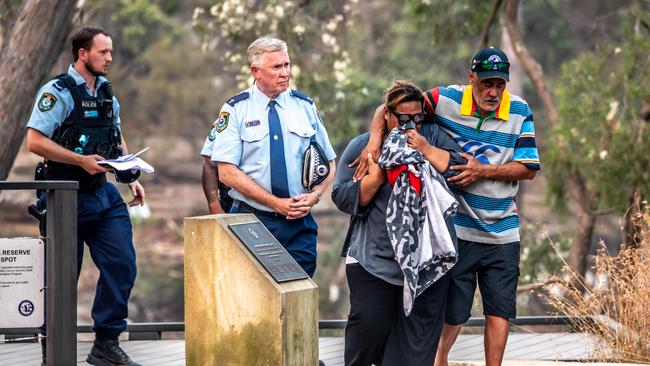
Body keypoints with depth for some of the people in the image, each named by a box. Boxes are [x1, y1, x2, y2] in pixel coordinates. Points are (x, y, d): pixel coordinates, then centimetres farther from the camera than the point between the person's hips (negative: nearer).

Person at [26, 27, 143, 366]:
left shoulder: (106, 93, 12)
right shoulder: (58, 92, -11)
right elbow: (35, 141, -18)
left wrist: (131, 178, 11)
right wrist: (82, 160, -22)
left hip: (103, 195, 6)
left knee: (122, 263, -4)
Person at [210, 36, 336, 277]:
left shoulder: (305, 107, 9)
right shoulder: (236, 110, -1)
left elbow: (328, 163, 13)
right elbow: (227, 172, -8)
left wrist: (313, 197, -8)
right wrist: (277, 203, -14)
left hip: (299, 224, 2)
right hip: (250, 221, -2)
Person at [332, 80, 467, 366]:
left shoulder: (433, 137, 11)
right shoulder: (361, 146, 7)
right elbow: (343, 198, 1)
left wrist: (425, 149, -11)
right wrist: (376, 179, -13)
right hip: (374, 257, -1)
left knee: (421, 327, 2)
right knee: (370, 323, -6)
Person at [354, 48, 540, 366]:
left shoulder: (519, 112, -3)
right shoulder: (446, 100, -8)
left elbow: (529, 168, -5)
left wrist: (484, 171, -17)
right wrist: (374, 143, -23)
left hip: (502, 232, 2)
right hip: (456, 229, -2)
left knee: (499, 310, 3)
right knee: (454, 311, 7)